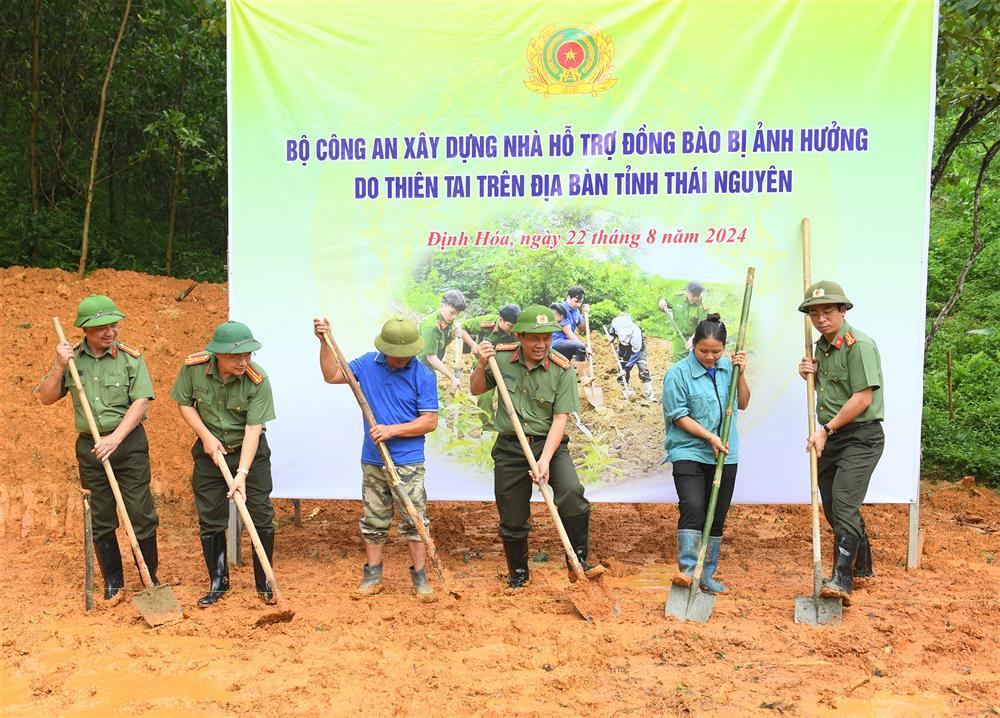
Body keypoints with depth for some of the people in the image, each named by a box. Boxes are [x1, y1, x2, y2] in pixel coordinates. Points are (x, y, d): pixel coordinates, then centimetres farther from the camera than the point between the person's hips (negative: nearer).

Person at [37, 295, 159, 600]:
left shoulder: (130, 357, -6)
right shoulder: (72, 358, 4)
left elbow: (141, 401, -13)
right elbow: (46, 398, 6)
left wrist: (115, 438, -20)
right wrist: (59, 366, -10)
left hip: (129, 444, -3)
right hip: (90, 448, 3)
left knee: (140, 513, -1)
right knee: (101, 519, 10)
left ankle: (150, 576, 16)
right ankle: (112, 580, 24)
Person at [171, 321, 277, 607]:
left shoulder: (258, 380, -25)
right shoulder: (193, 367, -18)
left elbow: (253, 428, -25)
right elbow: (184, 404, -1)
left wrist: (242, 473, -30)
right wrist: (206, 436, -13)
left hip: (250, 451, -2)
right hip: (210, 450, 2)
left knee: (262, 516, 0)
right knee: (210, 519, 7)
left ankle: (264, 583, 17)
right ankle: (218, 583, 24)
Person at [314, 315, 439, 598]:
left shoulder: (423, 375, -9)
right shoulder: (368, 363, 2)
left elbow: (430, 421, -10)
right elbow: (332, 375, 7)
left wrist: (392, 430, -18)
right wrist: (325, 342, -3)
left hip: (408, 462, -3)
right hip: (372, 460, 4)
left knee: (413, 520, 0)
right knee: (374, 520, 12)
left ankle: (420, 576, 12)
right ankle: (373, 575, 24)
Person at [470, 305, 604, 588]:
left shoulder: (562, 370, -12)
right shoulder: (501, 358, -6)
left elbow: (560, 419, -14)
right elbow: (476, 390, 10)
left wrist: (545, 459, -25)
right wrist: (482, 365, -10)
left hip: (549, 444, -2)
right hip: (509, 448, 2)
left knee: (571, 492, -28)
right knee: (512, 519, 9)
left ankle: (578, 563, -12)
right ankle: (518, 574, 34)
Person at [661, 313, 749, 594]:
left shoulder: (728, 367, 6)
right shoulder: (678, 373, -9)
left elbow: (742, 404, 13)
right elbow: (678, 415, -9)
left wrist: (740, 374, -1)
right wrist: (710, 437, -15)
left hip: (725, 456, 5)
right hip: (689, 453, -5)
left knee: (717, 517, 9)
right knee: (692, 507, -22)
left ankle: (707, 575, 18)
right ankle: (686, 569, -18)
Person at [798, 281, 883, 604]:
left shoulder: (859, 345, -15)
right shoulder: (822, 346, 12)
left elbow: (863, 398, -20)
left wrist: (826, 429, -17)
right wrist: (810, 374, 5)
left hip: (860, 437, -9)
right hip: (830, 438, 9)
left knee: (843, 505, -16)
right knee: (834, 508, 15)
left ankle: (842, 581, -16)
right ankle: (862, 569, 33)